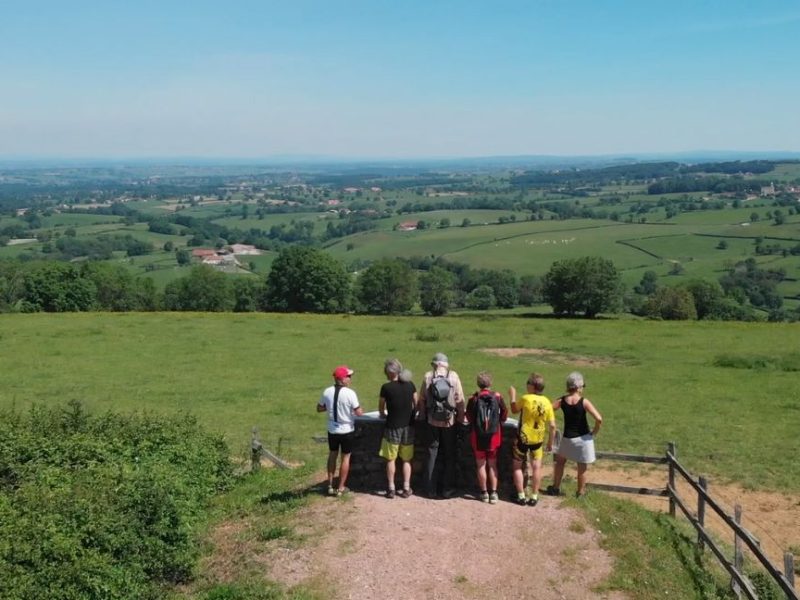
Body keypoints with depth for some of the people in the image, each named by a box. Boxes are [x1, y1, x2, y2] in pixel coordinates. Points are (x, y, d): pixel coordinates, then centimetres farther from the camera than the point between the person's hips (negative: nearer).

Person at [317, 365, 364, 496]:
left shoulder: (327, 392, -6)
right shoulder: (350, 393, -20)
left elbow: (319, 408, 4)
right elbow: (358, 413, -18)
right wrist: (361, 409, 3)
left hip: (332, 430, 4)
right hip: (347, 430, -4)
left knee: (332, 455, 20)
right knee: (345, 457, 11)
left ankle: (330, 486, 24)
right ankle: (341, 488, 17)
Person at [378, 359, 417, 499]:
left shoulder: (386, 387, -11)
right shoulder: (410, 385, -1)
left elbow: (381, 408, 0)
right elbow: (416, 405, 8)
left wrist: (384, 414, 21)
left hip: (392, 427, -3)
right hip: (408, 426, 3)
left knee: (391, 459, 8)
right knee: (406, 459, 12)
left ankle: (391, 489, 11)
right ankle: (406, 489, 13)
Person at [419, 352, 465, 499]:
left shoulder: (428, 377, -6)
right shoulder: (453, 376, -8)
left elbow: (422, 399, -1)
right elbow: (460, 399, -7)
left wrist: (422, 416, 13)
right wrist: (461, 418, 3)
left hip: (432, 421, 1)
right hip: (449, 421, -1)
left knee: (432, 454, 11)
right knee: (449, 455, 11)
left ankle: (432, 489, 14)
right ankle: (447, 489, 14)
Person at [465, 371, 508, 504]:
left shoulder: (474, 398, -11)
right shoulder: (497, 397, -7)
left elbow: (469, 418, -5)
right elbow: (504, 414, 1)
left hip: (478, 436, -1)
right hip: (494, 435, 1)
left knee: (481, 464, 11)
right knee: (492, 464, 13)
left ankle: (484, 493, 16)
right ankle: (493, 493, 11)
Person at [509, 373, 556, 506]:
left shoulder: (526, 399, -19)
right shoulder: (547, 402, -7)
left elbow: (514, 410, 0)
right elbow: (552, 426, -5)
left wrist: (512, 396, 13)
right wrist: (550, 443, 7)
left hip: (523, 438, -3)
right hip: (538, 439, 3)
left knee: (517, 466, 11)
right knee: (536, 468, 14)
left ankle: (521, 496, 12)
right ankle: (534, 497, 16)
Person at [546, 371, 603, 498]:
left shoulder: (562, 401, -7)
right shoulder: (584, 402, -16)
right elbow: (599, 419, -24)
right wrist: (594, 432, -7)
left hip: (567, 438, 3)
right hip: (583, 438, -3)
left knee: (560, 461, 24)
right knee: (582, 468, 12)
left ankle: (556, 488, 32)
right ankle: (580, 492, 24)